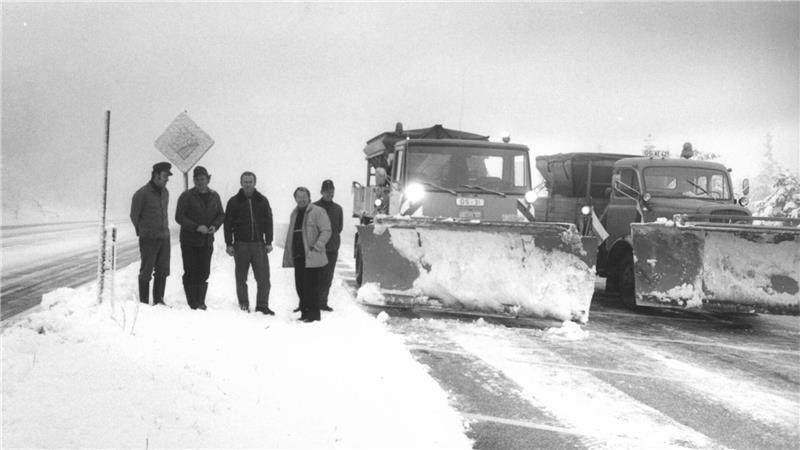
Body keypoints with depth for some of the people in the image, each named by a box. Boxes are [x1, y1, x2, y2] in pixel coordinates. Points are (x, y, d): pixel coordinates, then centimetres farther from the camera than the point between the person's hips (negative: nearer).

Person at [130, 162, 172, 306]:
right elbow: (134, 216, -1)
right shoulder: (142, 194, -11)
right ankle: (144, 303, 9)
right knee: (146, 272, 1)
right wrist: (143, 232, 10)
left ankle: (158, 300, 18)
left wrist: (164, 230, 13)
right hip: (149, 239, -6)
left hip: (164, 238, 6)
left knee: (163, 271, 8)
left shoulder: (165, 192, 10)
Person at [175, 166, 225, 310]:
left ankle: (200, 302, 16)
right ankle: (193, 303, 4)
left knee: (204, 272, 5)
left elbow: (221, 215, 14)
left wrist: (215, 226, -7)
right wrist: (197, 227, -20)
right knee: (191, 272, -3)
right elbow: (179, 217, -10)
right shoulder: (187, 196, -6)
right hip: (189, 240, -4)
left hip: (207, 241, 4)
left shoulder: (214, 196, 8)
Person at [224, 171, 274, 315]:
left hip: (259, 244, 1)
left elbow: (268, 222, 9)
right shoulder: (234, 202, 3)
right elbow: (228, 224, 2)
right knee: (241, 278, 6)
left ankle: (262, 305, 6)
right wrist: (229, 244, -3)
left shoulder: (262, 201, 8)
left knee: (263, 277, -3)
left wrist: (269, 242, 3)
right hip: (240, 245, -1)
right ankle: (243, 305, 16)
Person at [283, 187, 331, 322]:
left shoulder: (318, 212, -6)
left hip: (312, 257, -7)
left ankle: (313, 314, 1)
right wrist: (288, 254, 20)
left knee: (311, 286, -7)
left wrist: (317, 246, -19)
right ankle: (305, 312, 21)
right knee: (300, 286, 10)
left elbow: (326, 231, -11)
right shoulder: (294, 214, 19)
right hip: (298, 257, 8)